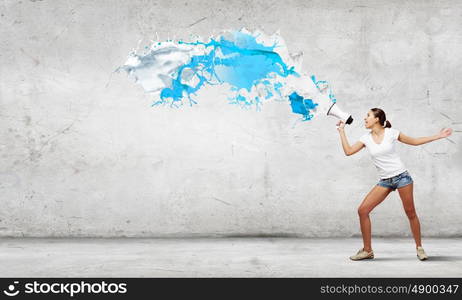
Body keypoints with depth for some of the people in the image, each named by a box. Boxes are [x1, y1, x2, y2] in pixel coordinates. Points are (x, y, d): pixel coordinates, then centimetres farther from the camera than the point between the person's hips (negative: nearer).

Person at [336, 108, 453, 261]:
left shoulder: (391, 133, -3)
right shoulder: (366, 138, 4)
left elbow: (414, 141, 8)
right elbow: (348, 151, -2)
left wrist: (439, 136, 5)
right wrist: (342, 131, 0)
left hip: (401, 176, -3)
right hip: (385, 181, 3)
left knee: (410, 213, 2)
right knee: (362, 210, -8)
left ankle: (419, 248, 22)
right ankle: (367, 250, 3)